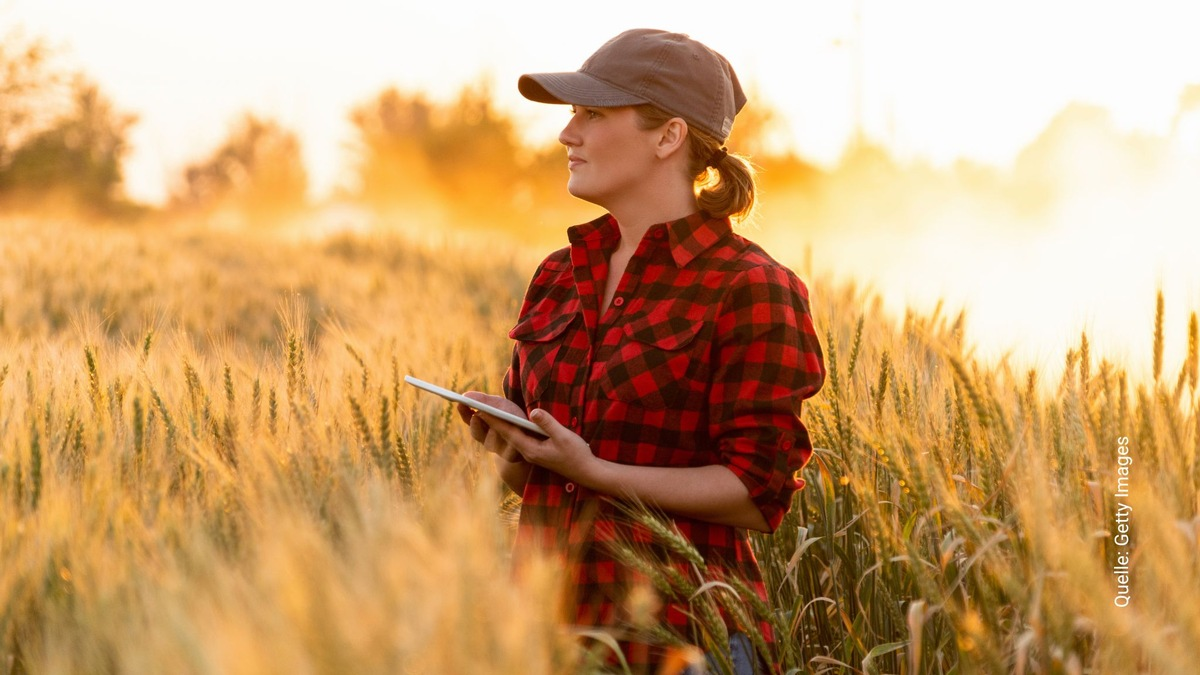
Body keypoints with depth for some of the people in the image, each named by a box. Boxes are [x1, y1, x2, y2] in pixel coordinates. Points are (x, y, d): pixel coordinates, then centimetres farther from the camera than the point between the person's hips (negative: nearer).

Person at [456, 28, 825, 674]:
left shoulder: (749, 289, -9)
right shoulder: (556, 279, 10)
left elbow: (757, 493, -12)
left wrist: (592, 469, -19)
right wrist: (511, 448, -5)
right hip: (552, 620, 6)